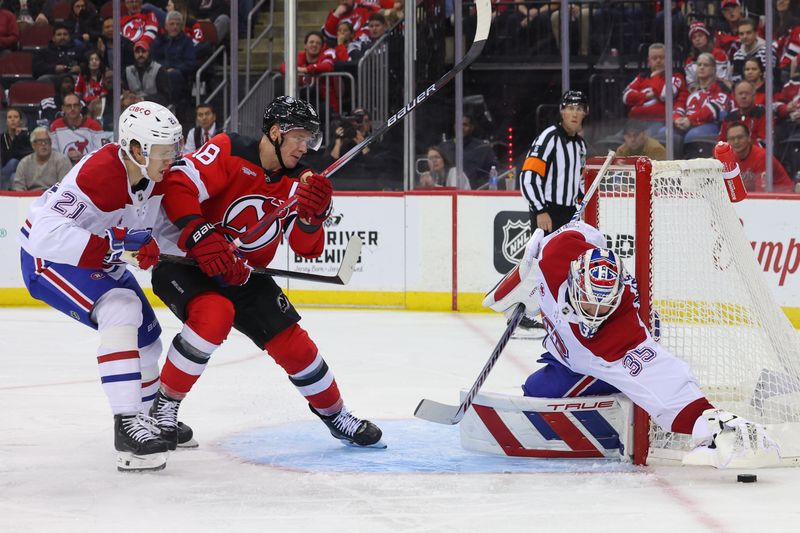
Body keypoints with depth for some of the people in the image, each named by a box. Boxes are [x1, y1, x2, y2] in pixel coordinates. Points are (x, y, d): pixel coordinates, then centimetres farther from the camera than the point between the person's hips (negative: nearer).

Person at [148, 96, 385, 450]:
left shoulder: (295, 183, -1)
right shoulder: (229, 152, -19)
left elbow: (307, 249, -5)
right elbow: (178, 185, -27)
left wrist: (313, 214, -25)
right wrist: (201, 237, -38)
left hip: (242, 275, 6)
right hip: (184, 261, -6)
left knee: (292, 342, 3)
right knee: (214, 315, -35)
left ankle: (336, 416, 26)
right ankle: (165, 404, -18)